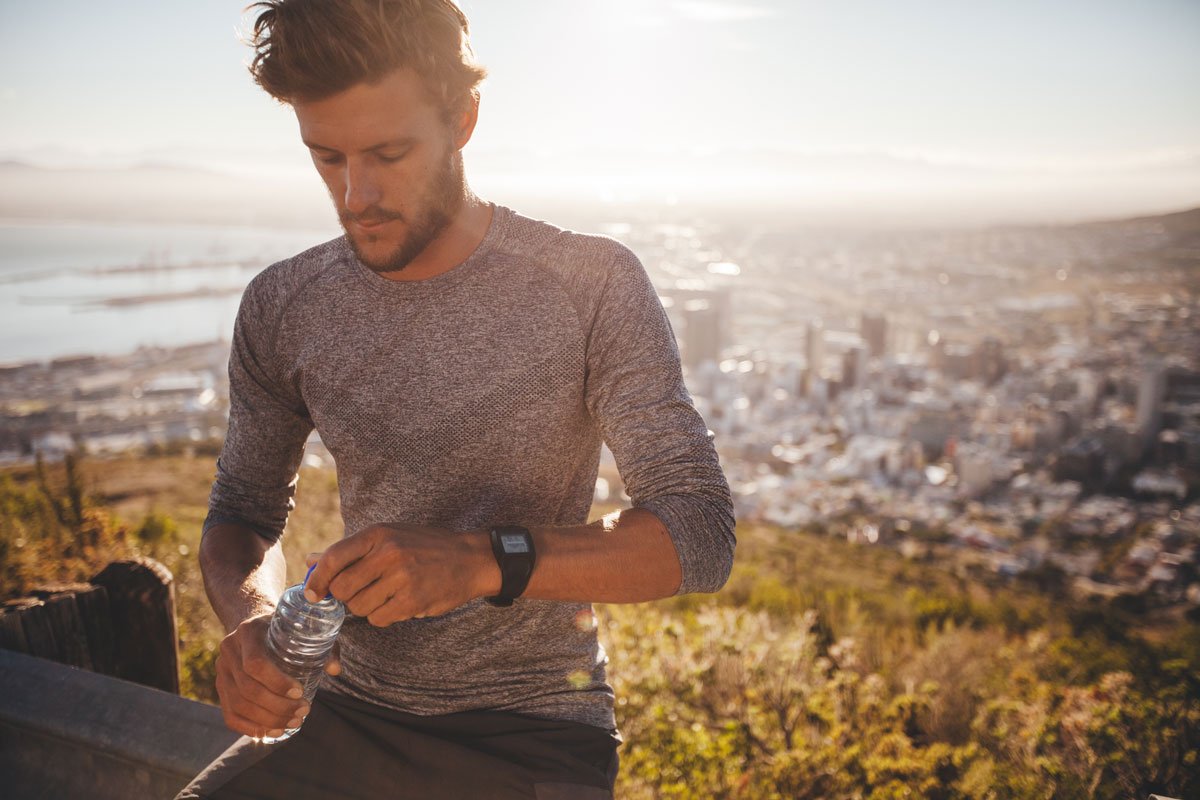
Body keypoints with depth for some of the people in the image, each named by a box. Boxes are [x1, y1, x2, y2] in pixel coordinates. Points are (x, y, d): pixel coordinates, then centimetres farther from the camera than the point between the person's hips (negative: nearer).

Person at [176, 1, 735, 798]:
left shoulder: (591, 286, -12)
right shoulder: (282, 307, -1)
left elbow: (702, 535, -15)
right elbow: (243, 513, 11)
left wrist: (486, 560, -30)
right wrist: (253, 615, -13)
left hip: (534, 735, -2)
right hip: (350, 715, 3)